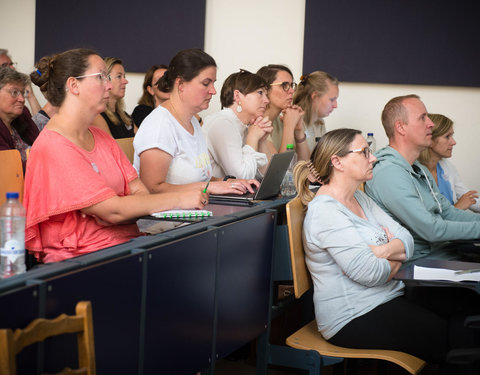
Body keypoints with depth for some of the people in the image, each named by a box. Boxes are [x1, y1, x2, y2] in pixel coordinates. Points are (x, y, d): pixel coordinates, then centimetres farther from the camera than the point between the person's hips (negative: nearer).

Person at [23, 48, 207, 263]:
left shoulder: (102, 138, 18)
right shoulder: (52, 147, -12)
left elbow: (139, 191, 8)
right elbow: (114, 209, -17)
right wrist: (179, 199, -12)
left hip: (127, 242, 8)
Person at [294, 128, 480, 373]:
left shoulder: (359, 198, 12)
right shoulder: (325, 211, -18)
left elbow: (406, 240, 7)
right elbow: (371, 273, -23)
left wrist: (382, 251, -16)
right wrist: (395, 255, -1)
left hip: (390, 296, 9)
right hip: (354, 318, -9)